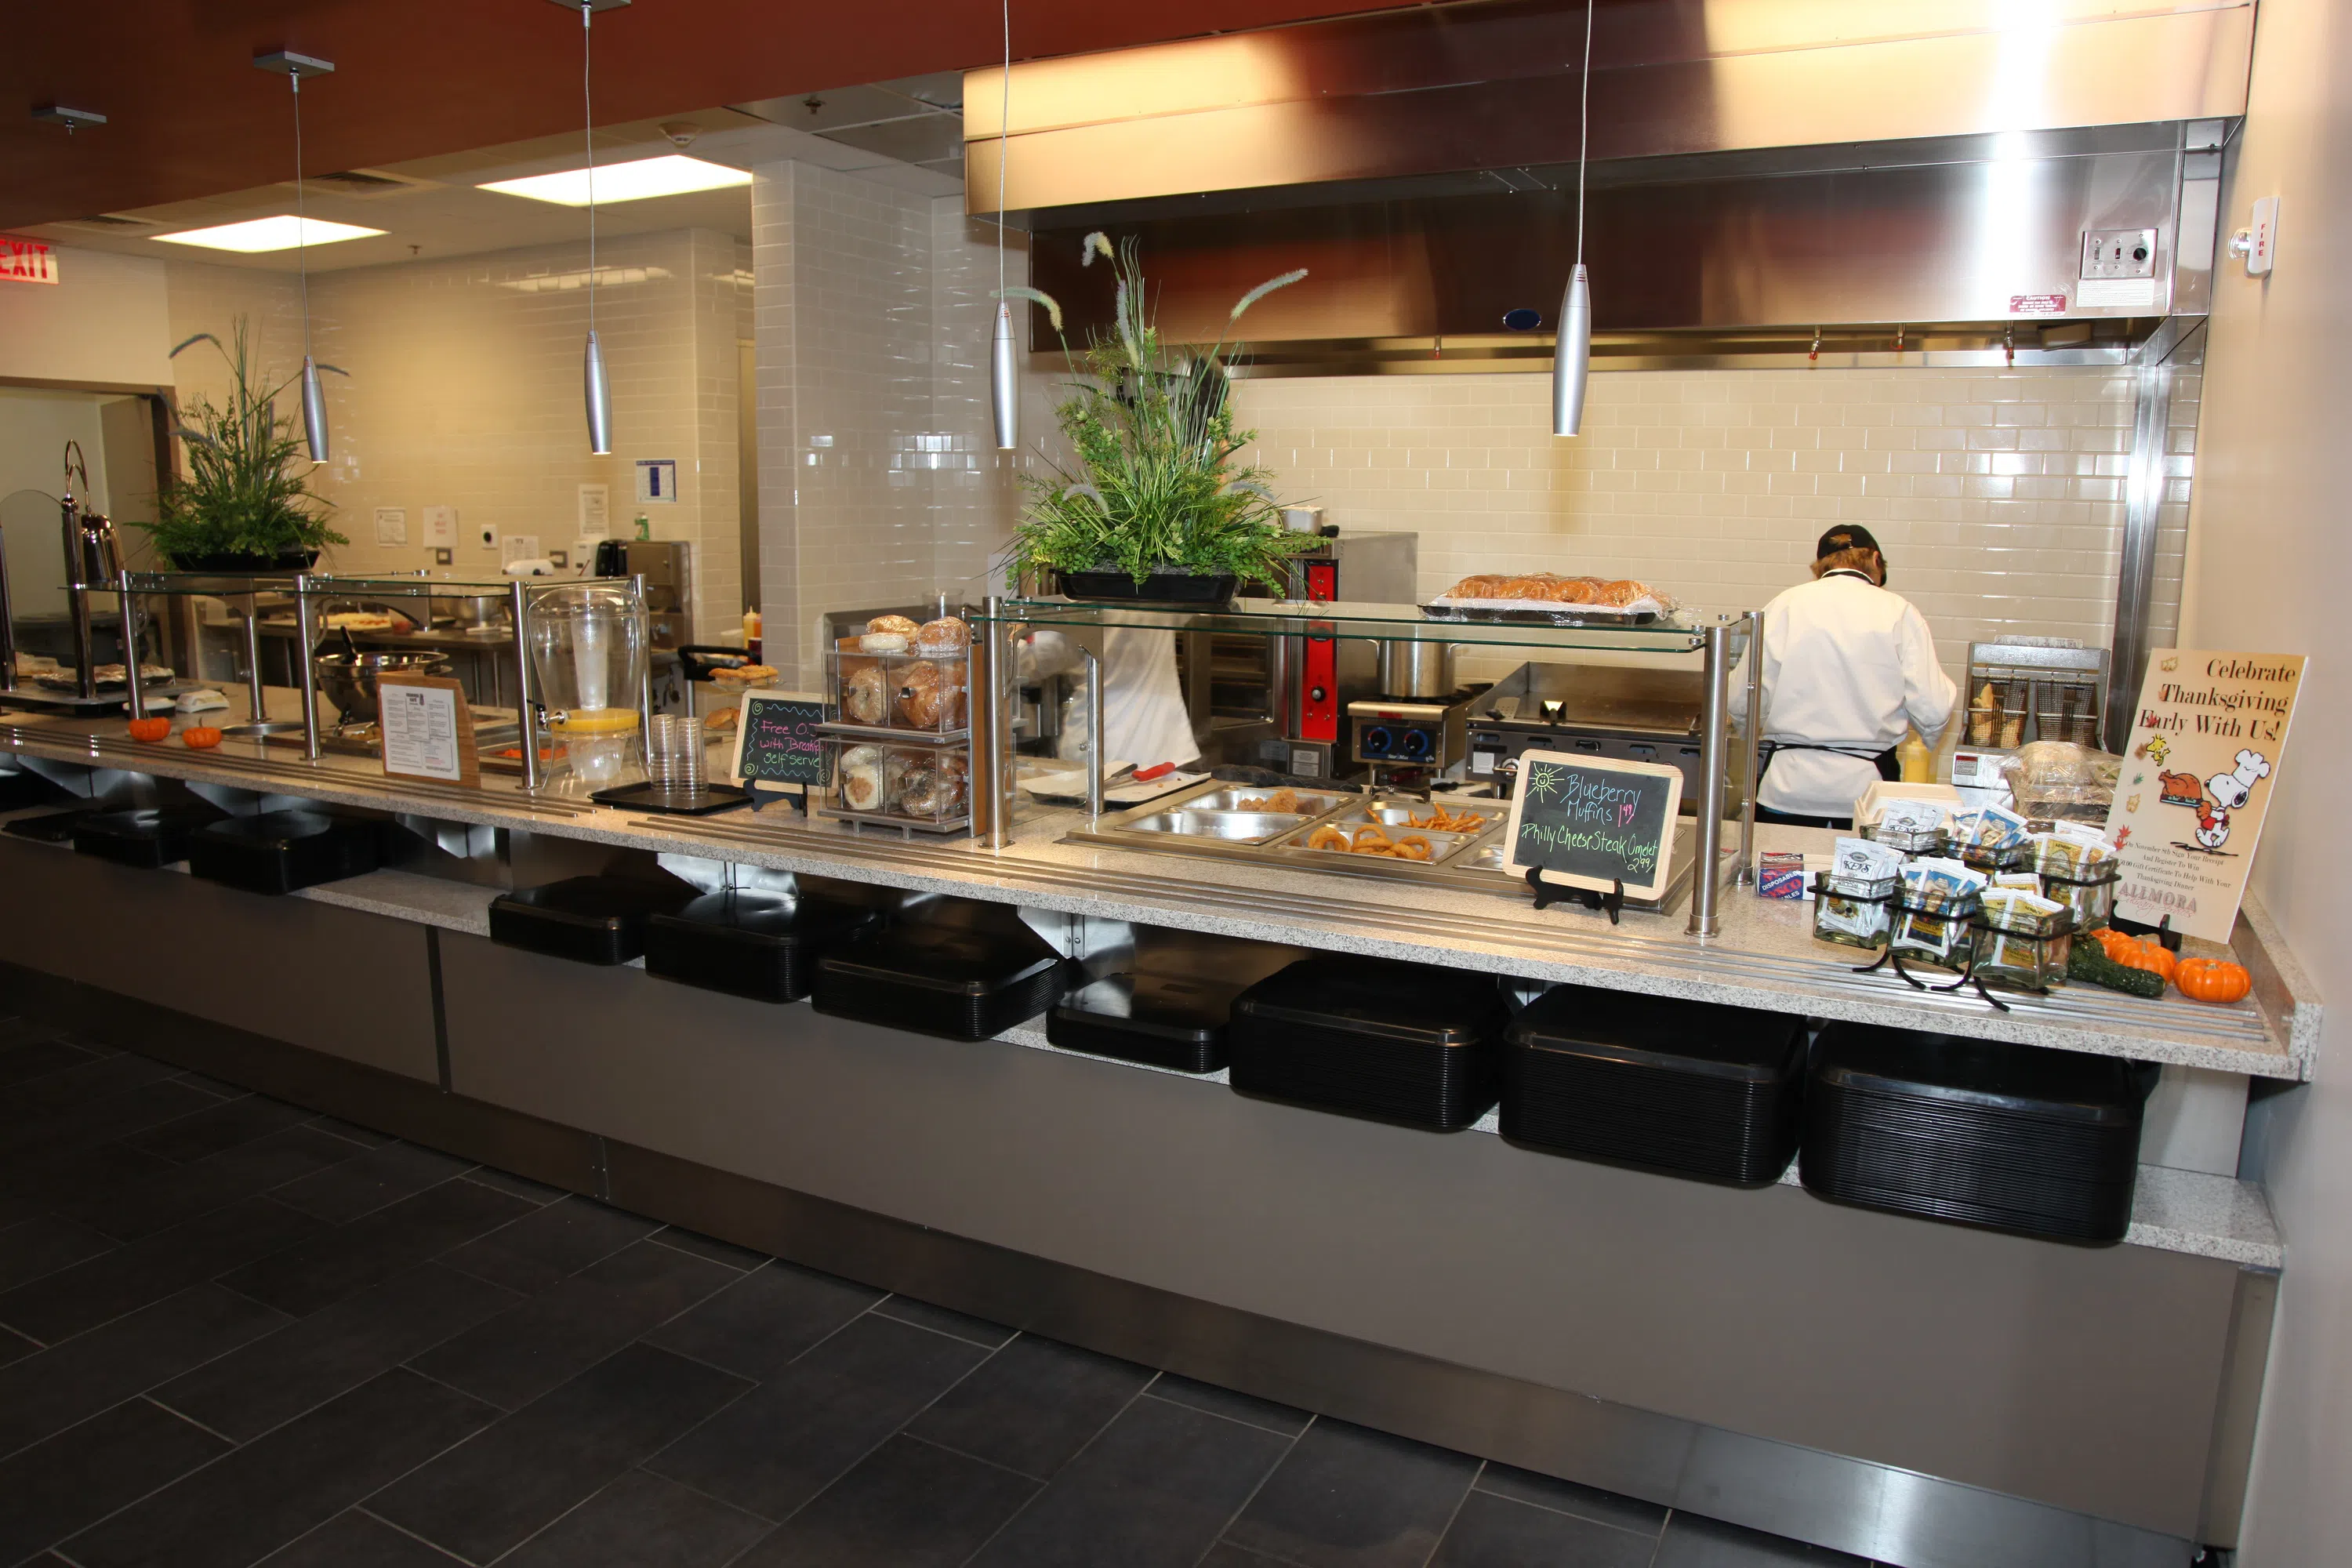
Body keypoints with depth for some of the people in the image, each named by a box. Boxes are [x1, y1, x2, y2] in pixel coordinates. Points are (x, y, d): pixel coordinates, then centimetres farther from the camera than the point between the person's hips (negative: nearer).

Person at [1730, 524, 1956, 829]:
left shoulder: (1786, 605, -1)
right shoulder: (1898, 612, -2)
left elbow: (1742, 705, -1)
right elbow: (1933, 712, -5)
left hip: (1788, 790, 0)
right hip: (1865, 790, 0)